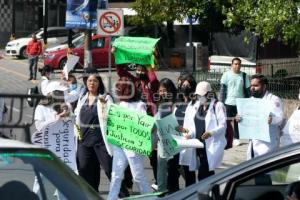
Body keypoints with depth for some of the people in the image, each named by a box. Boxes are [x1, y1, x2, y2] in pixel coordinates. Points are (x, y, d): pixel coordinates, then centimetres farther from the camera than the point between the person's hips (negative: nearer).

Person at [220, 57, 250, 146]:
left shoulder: (244, 76, 6)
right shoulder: (226, 75, 1)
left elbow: (247, 90, 11)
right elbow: (222, 89, 2)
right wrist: (221, 102, -5)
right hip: (228, 102, -1)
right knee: (227, 121, -1)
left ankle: (236, 138, 9)